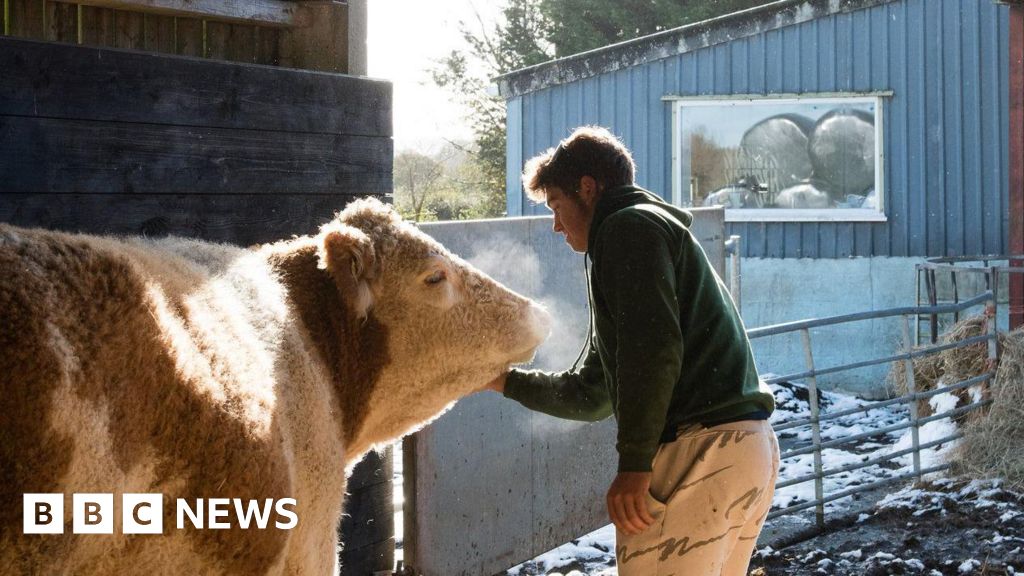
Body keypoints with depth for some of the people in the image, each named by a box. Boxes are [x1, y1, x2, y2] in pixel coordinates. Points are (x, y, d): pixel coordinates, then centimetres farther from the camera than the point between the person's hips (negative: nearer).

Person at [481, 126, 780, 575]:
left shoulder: (626, 226, 0)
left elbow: (653, 348, -17)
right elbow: (591, 394, 34)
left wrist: (634, 464, -21)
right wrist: (503, 381, 33)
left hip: (699, 450, -10)